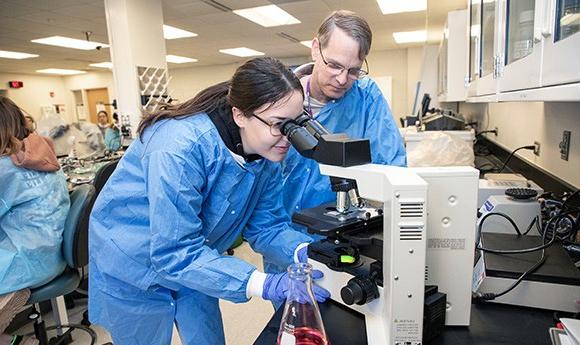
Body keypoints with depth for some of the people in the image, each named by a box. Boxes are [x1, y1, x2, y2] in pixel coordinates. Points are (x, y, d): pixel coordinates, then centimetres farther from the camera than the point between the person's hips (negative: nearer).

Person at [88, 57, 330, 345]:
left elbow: (266, 226, -10)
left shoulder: (267, 152, -14)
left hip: (193, 263, 6)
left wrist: (306, 253, -30)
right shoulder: (181, 148, -37)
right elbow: (175, 252, -36)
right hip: (135, 264, -5)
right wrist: (263, 285, -42)